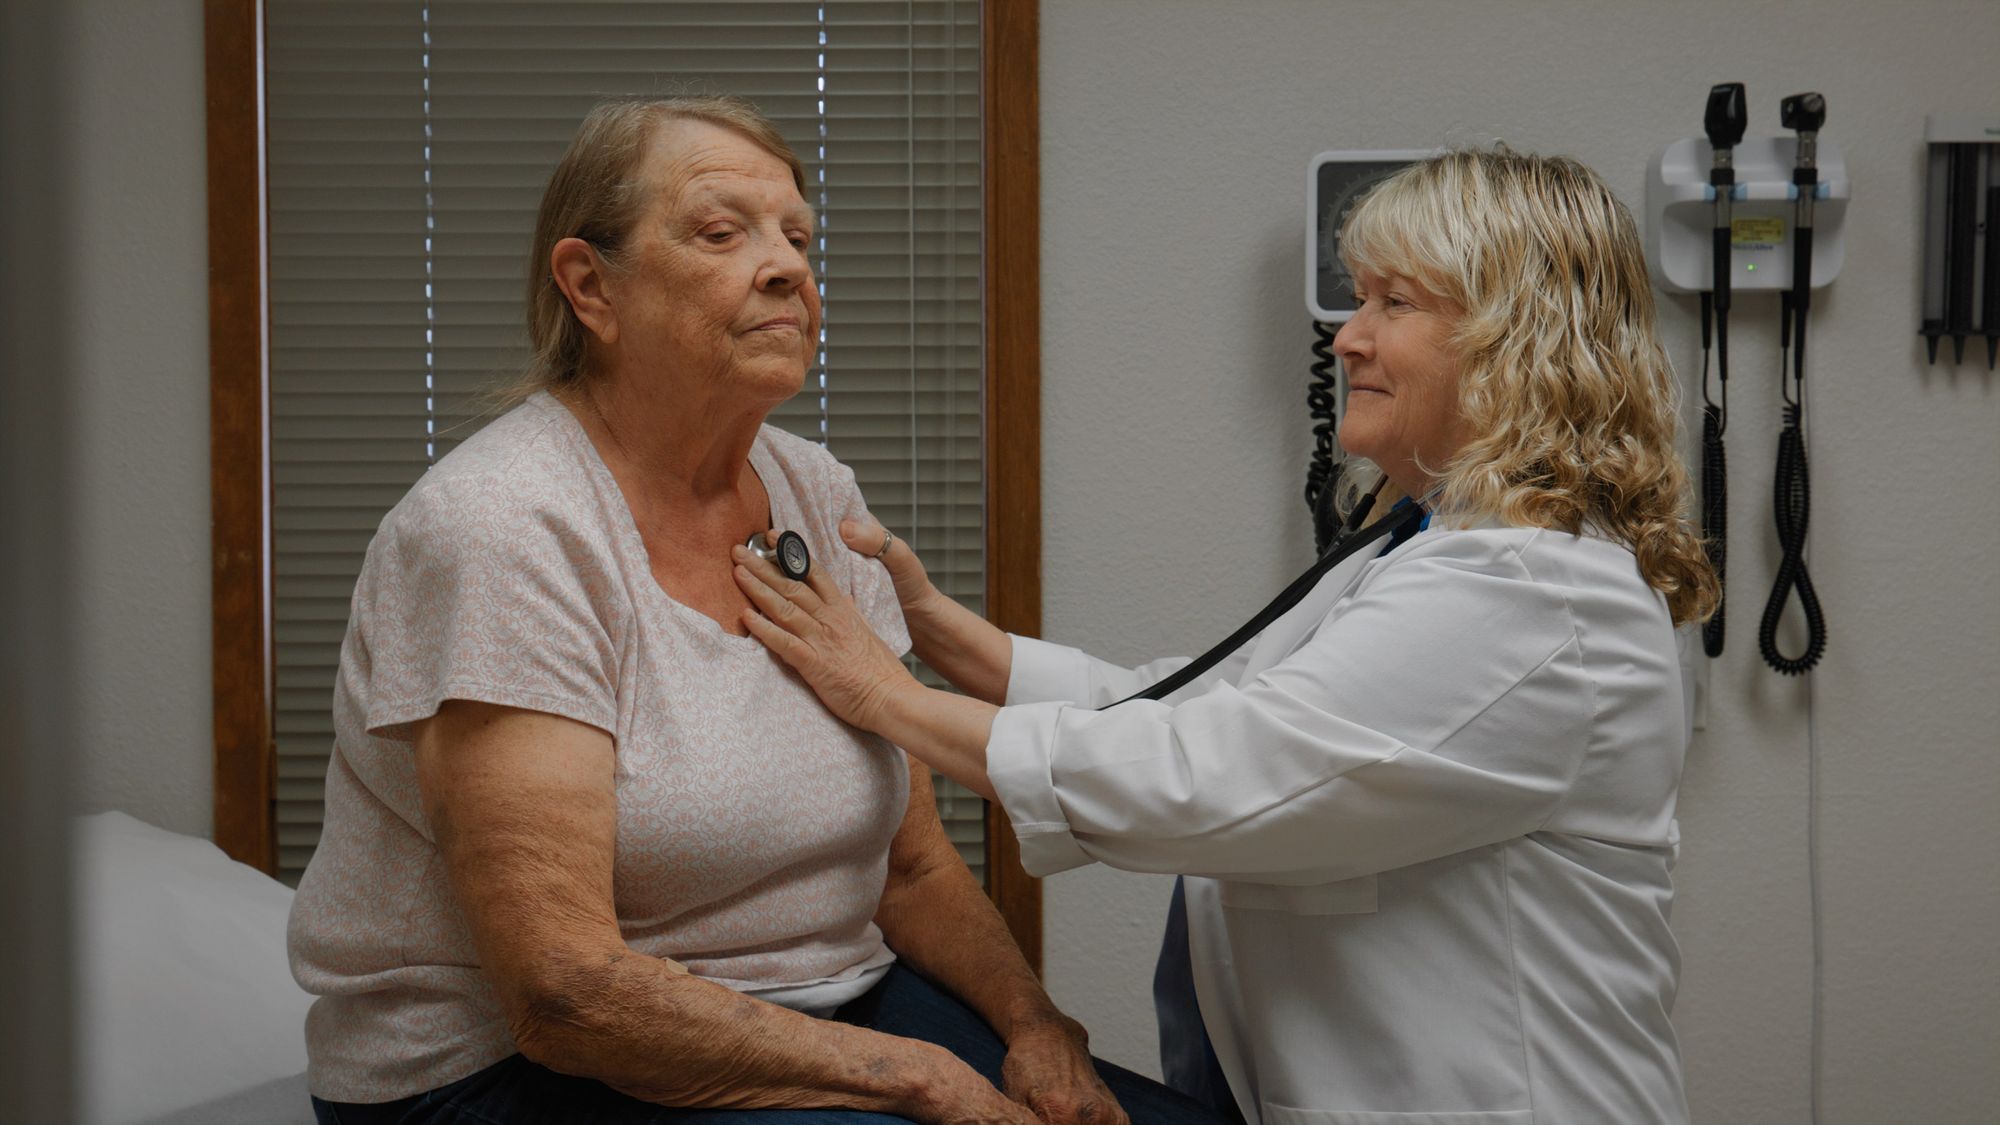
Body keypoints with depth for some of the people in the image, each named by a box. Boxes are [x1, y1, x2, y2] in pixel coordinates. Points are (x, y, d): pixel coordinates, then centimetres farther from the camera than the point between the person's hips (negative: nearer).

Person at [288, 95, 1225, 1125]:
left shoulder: (820, 498, 5)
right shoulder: (502, 530, -17)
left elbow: (913, 866, 9)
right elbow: (562, 992, -23)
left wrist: (1033, 1024, -10)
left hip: (820, 1014, 6)